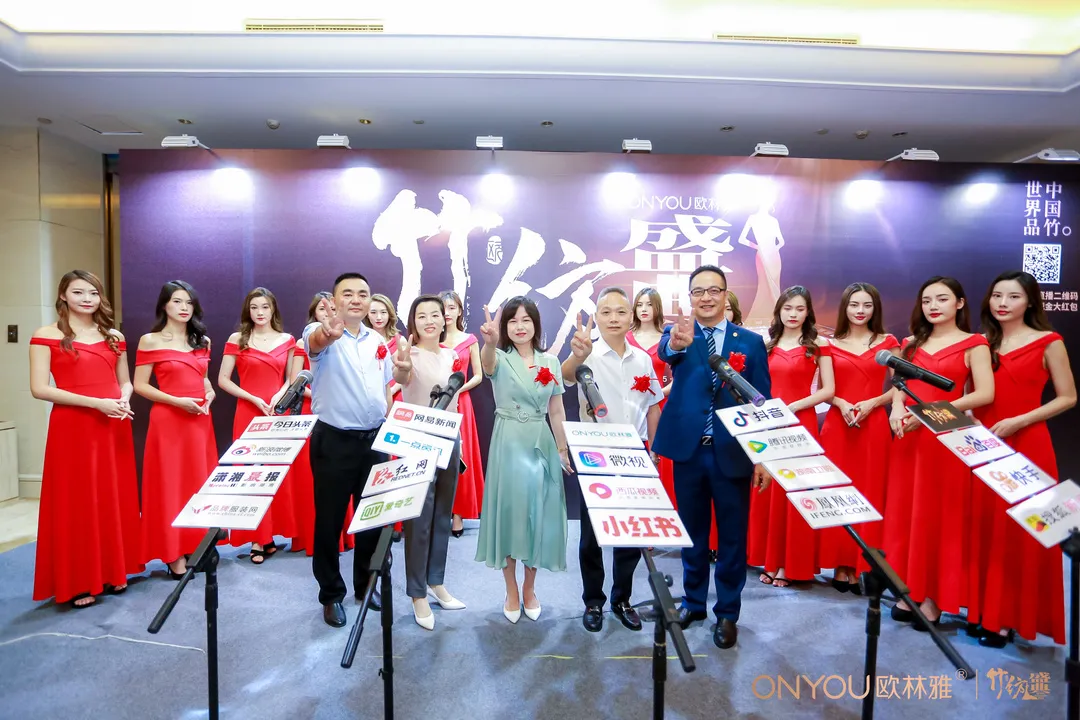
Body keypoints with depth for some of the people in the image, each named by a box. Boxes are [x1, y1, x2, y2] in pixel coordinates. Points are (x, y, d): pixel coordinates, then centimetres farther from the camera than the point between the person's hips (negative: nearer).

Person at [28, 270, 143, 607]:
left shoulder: (114, 337, 11)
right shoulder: (47, 336, -3)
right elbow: (40, 388, -10)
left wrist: (124, 400, -6)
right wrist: (96, 402, -18)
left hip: (114, 427, 5)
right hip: (72, 427, -4)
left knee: (115, 500, 10)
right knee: (76, 503, 2)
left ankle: (113, 572, 23)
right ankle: (77, 583, 13)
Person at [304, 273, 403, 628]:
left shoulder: (379, 341, 9)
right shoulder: (322, 334, -8)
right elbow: (315, 341, -35)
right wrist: (328, 333, -58)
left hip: (374, 439, 5)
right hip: (334, 440, -4)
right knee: (329, 519, 7)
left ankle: (366, 584, 34)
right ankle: (331, 594, 25)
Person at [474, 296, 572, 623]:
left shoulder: (550, 361, 4)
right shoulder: (501, 359, -6)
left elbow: (556, 412, 9)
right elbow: (487, 363, -33)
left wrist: (563, 451, 9)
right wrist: (490, 341, -55)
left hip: (543, 444, 3)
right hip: (509, 444, -3)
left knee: (539, 514, 9)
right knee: (509, 511, 3)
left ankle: (529, 589, 28)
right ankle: (511, 591, 23)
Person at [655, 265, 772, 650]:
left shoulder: (751, 341, 1)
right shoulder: (677, 334, -1)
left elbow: (762, 402, 2)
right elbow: (666, 351, -26)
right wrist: (677, 343, -50)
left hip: (733, 454, 0)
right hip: (688, 451, 0)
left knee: (732, 537, 11)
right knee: (692, 532, 16)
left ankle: (727, 613, 30)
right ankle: (693, 600, 36)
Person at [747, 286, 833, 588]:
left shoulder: (817, 345, 0)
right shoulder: (767, 345, 11)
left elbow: (828, 390, -5)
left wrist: (794, 406, -15)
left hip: (801, 423, -3)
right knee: (767, 493, 6)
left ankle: (790, 565, 12)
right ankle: (770, 560, 17)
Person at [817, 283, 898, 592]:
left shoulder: (888, 343, 6)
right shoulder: (831, 344, 8)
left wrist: (871, 403, -14)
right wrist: (842, 405, -12)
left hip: (874, 425, 0)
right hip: (837, 425, 1)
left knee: (869, 495, 2)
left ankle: (862, 565, 13)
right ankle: (841, 564, 11)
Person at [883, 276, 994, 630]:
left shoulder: (973, 344, -1)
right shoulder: (912, 344, 14)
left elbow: (985, 394, -11)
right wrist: (897, 408, -8)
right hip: (908, 438, 5)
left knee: (940, 516, 0)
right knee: (906, 513, 6)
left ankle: (934, 597, 11)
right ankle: (910, 591, 16)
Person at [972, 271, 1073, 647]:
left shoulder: (1048, 342, -2)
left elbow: (1067, 397, -2)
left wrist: (1019, 421, -14)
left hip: (1025, 445, -4)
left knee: (1019, 532, 2)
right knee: (983, 528, 7)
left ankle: (1007, 617, 13)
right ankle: (983, 609, 18)